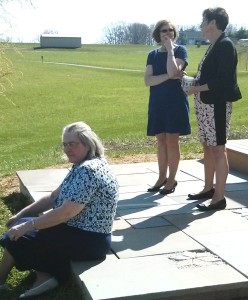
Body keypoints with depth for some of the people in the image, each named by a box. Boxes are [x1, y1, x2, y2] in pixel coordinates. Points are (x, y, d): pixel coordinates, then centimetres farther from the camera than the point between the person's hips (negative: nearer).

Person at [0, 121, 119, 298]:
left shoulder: (88, 170, -23)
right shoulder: (82, 166, 10)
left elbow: (67, 212, -27)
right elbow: (54, 197, 14)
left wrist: (26, 226, -21)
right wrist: (21, 215, 7)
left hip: (88, 240, -10)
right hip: (79, 230, 10)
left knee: (18, 236, -5)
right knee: (21, 224, 10)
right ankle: (45, 275, 0)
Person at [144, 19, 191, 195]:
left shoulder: (180, 50, -3)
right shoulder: (153, 55, 8)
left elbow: (173, 71, -21)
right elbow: (148, 80, -5)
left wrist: (170, 49, -13)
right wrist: (168, 76, -16)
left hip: (175, 102, -4)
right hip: (157, 103, 4)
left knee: (172, 141, -1)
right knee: (161, 141, 9)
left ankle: (172, 179, 11)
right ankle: (162, 177, 20)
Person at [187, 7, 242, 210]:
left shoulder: (225, 45, -13)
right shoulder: (214, 46, 15)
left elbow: (223, 80, -20)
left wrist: (197, 88, -15)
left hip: (217, 105, -10)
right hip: (205, 104, 10)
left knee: (218, 150, -5)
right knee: (208, 147, 15)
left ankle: (219, 197, 0)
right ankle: (209, 189, 27)